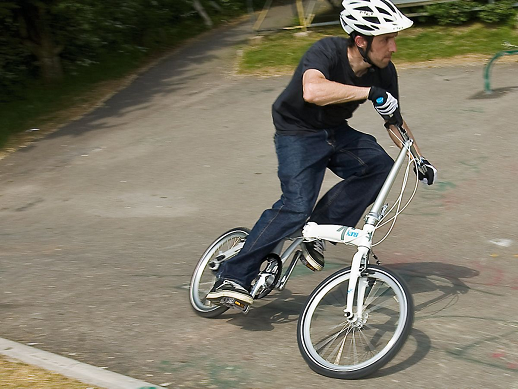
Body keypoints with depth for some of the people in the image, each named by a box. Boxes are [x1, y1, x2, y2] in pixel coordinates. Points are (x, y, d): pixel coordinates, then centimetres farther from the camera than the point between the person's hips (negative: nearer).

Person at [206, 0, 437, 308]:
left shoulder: (384, 71, -9)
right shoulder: (328, 51, -28)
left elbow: (395, 121, 6)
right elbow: (313, 91, -51)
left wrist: (420, 159, -3)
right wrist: (370, 92, -49)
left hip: (336, 133, 6)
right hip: (298, 132, -6)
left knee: (380, 166, -18)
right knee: (297, 206, -22)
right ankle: (233, 276, -13)